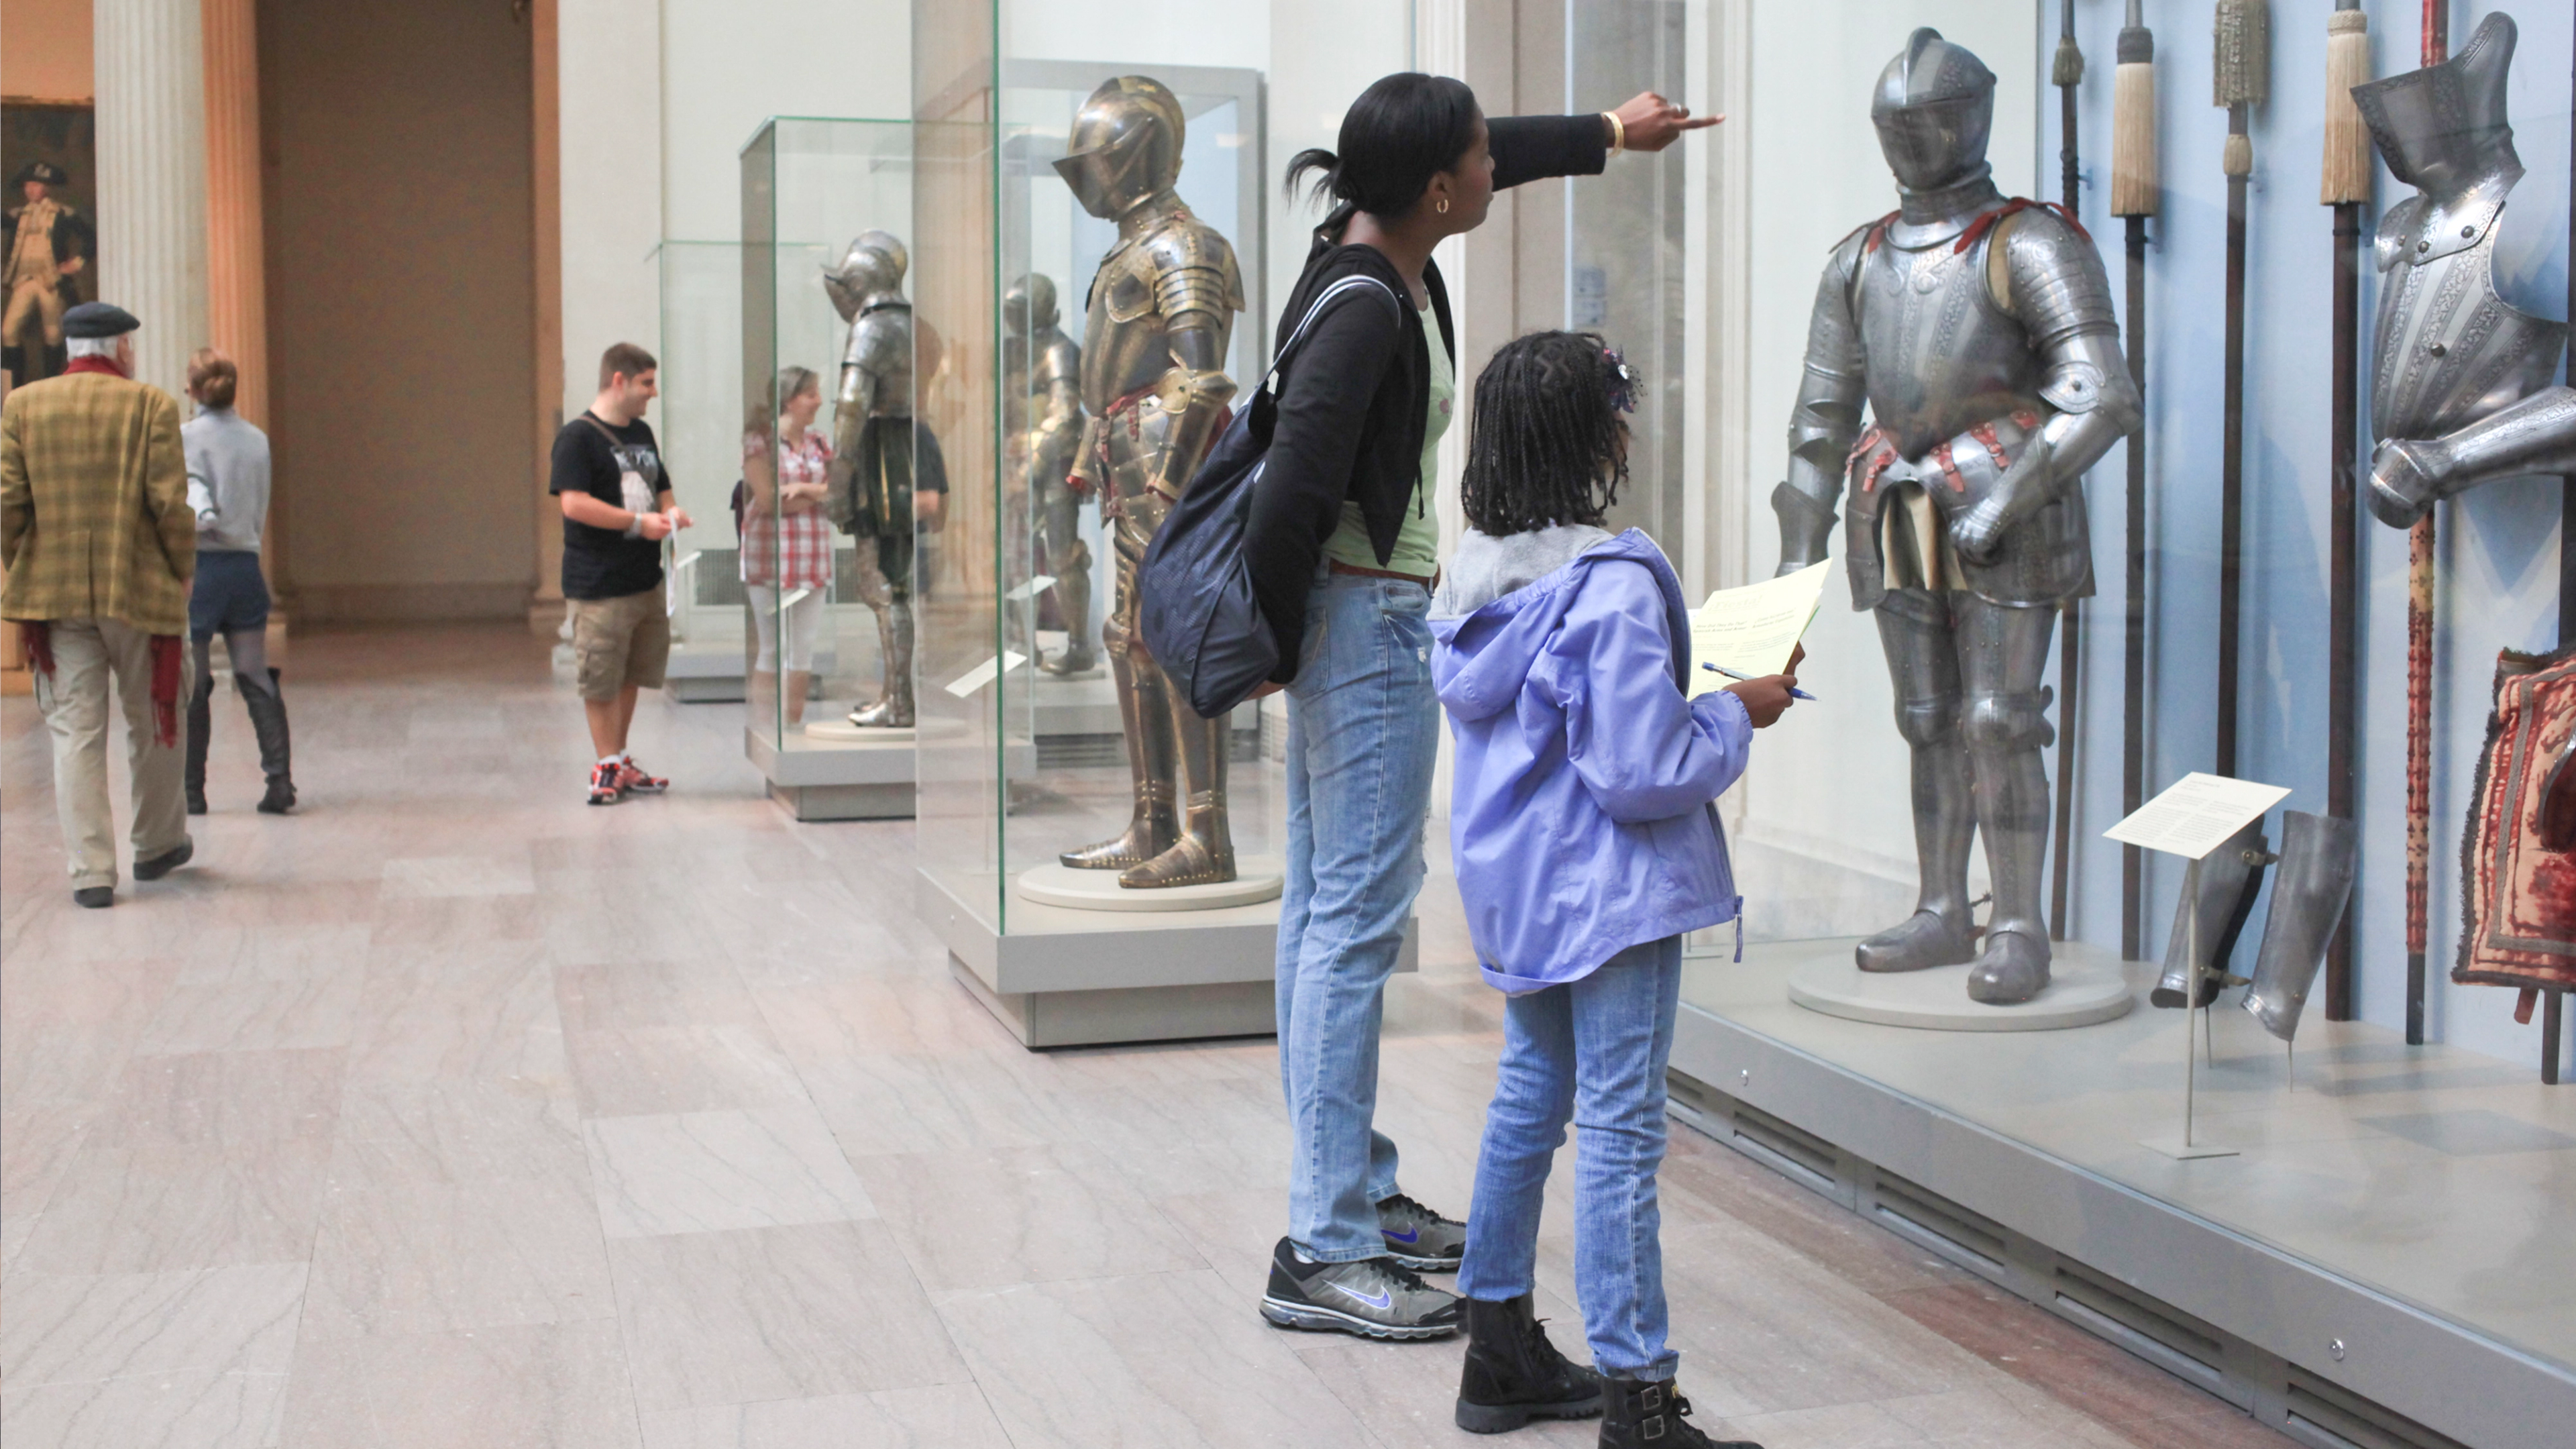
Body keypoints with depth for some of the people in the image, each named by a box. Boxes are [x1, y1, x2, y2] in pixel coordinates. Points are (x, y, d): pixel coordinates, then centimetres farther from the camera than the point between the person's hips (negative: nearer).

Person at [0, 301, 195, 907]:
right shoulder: (151, 405, -5)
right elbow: (170, 503, -10)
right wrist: (181, 573, 3)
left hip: (55, 593, 2)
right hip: (137, 589, -2)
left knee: (75, 731, 4)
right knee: (152, 721, 15)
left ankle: (91, 871, -1)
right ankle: (157, 846, 29)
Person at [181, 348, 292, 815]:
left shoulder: (185, 437, -9)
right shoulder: (257, 440, 7)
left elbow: (199, 511, -16)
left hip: (199, 566, -4)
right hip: (247, 566, 4)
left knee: (190, 685, 5)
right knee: (256, 679, 6)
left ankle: (191, 791, 10)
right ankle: (279, 779, -5)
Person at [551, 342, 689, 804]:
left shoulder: (642, 433, 16)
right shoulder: (578, 437, -10)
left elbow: (659, 487, 27)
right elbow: (574, 503, -19)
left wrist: (670, 511, 4)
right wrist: (639, 522, -21)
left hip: (646, 578, 8)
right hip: (599, 585, -8)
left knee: (633, 674, 14)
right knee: (600, 680, -2)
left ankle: (620, 761, 24)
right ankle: (608, 766, 6)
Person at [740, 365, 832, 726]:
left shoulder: (818, 443, 13)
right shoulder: (760, 440, -5)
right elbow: (768, 500, -13)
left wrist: (804, 489, -11)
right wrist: (819, 495, -3)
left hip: (813, 558, 6)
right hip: (772, 558, -6)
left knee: (804, 652, 6)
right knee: (772, 651, -3)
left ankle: (795, 727, 12)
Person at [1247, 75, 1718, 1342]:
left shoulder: (1382, 251, 6)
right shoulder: (1363, 312, -22)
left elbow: (1507, 154, 28)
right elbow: (1291, 500, -27)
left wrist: (1606, 132, 42)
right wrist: (1277, 643, -13)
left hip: (1359, 619, 10)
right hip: (1368, 620, -10)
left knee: (1323, 911, 13)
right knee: (1357, 919, -8)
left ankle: (1354, 1191, 25)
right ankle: (1324, 1251, -4)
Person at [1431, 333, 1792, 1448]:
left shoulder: (1474, 572, 5)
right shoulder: (1612, 588, -22)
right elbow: (1641, 771, -23)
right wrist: (1737, 714, -7)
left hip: (1513, 885, 9)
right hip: (1607, 889, -9)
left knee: (1529, 1100, 18)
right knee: (1620, 1131, -4)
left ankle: (1501, 1354, 29)